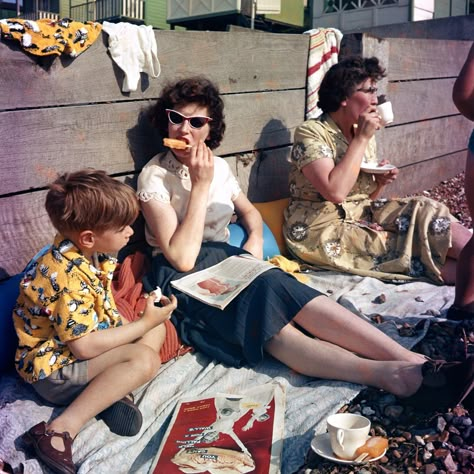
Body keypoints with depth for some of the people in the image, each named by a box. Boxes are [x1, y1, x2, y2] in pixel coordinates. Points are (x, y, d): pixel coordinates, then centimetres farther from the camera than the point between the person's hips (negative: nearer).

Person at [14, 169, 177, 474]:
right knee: (145, 359, -28)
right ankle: (60, 430, -27)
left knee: (157, 329, 9)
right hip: (52, 366, -10)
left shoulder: (90, 252, -3)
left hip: (87, 342, 10)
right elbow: (84, 346, -30)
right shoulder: (67, 275, -30)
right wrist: (144, 322, -21)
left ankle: (115, 390, -8)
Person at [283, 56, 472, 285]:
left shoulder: (363, 134, 8)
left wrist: (381, 182, -5)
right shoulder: (310, 133, -13)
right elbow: (335, 193, -28)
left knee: (424, 212, -15)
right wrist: (361, 139, -20)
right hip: (322, 232, -7)